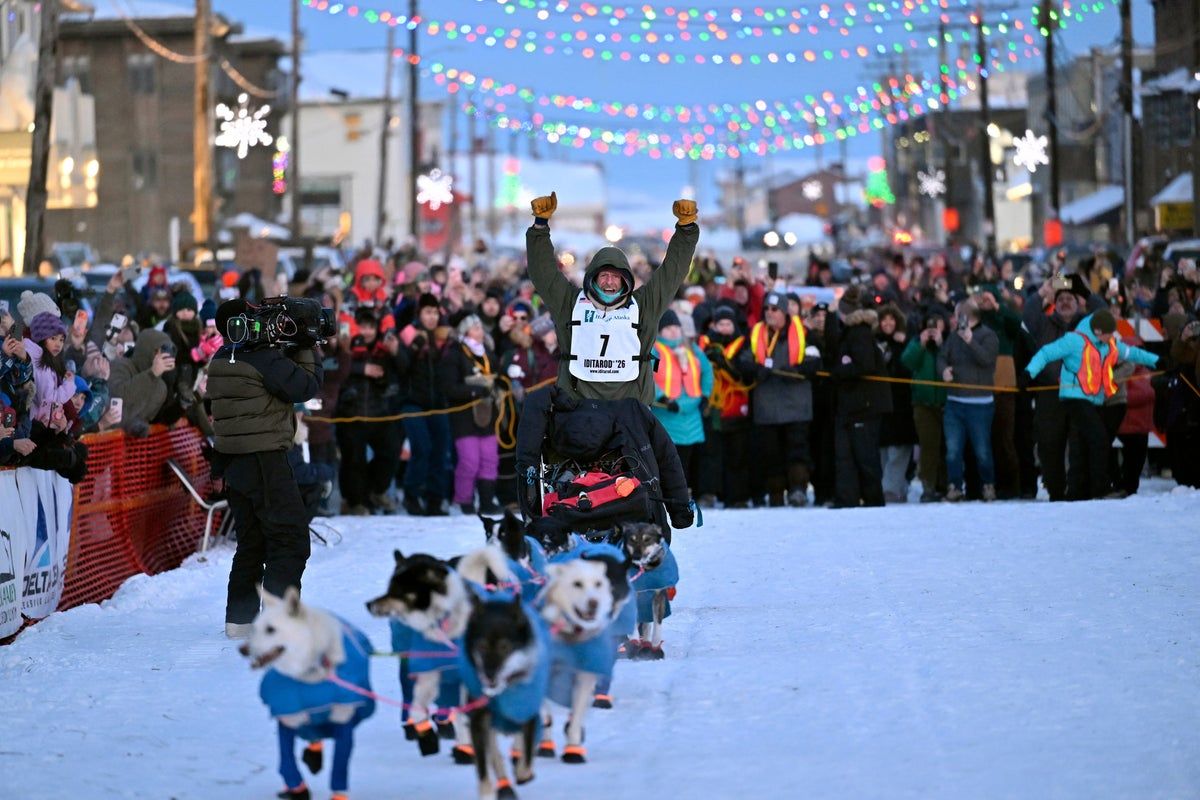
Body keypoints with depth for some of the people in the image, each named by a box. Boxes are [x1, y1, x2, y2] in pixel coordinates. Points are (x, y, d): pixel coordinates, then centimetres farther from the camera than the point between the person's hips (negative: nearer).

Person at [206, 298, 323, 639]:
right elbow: (306, 386, -12)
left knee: (251, 541, 17)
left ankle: (239, 618, 18)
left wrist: (290, 348, 4)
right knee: (291, 540, -3)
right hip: (265, 461, -8)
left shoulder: (222, 360, 9)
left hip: (234, 463, 8)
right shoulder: (263, 359, -17)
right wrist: (305, 348, -2)